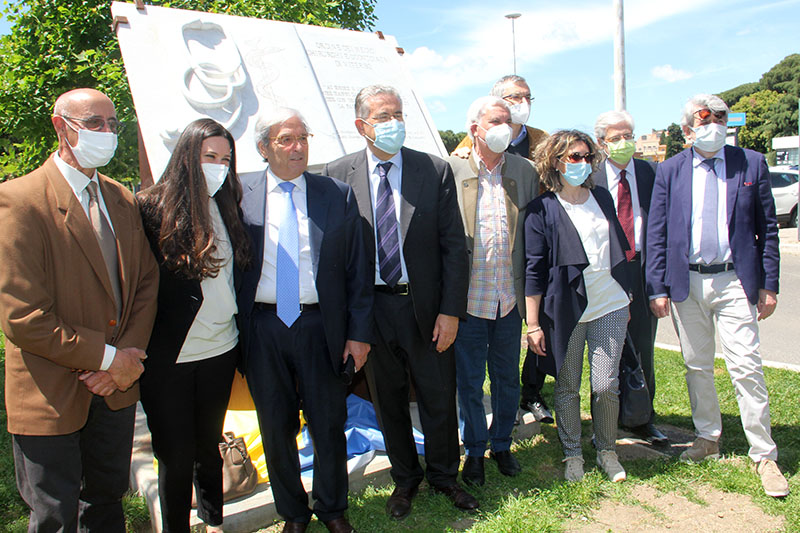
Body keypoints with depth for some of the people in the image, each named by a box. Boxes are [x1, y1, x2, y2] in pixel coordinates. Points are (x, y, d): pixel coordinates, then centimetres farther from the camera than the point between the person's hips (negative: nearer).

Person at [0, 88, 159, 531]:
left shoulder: (123, 200, 6)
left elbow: (146, 282, 6)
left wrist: (127, 358, -8)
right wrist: (107, 358, -16)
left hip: (116, 386, 6)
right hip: (52, 395, -5)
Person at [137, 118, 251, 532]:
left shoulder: (226, 207, 5)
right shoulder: (153, 208, -11)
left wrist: (240, 339, 8)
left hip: (220, 349, 5)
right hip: (169, 357, -4)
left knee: (209, 445, 21)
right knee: (176, 456, 9)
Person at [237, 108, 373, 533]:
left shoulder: (337, 195, 1)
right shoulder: (241, 197, 0)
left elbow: (357, 270, 2)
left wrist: (359, 333, -2)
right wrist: (234, 333, -3)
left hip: (320, 326, 0)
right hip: (262, 327, 1)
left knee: (329, 425, 11)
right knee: (276, 427, 14)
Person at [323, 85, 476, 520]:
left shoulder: (435, 171, -3)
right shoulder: (338, 175, -2)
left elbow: (454, 245, -3)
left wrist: (451, 310, -8)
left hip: (426, 307, 0)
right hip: (371, 308, 1)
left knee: (439, 400, 13)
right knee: (388, 402, 16)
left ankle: (444, 476, 38)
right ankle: (405, 478, 39)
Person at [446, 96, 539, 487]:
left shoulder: (524, 171, 5)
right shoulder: (451, 171, -4)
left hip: (510, 298, 3)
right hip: (468, 297, -3)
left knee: (508, 378, 16)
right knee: (469, 381, 10)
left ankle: (502, 444, 37)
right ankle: (475, 451, 30)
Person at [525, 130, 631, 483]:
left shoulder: (603, 198, 10)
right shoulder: (542, 209, -5)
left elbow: (619, 247, 19)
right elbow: (534, 270, -6)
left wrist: (626, 297, 19)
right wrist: (533, 325, -8)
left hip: (609, 307, 3)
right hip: (565, 309, -3)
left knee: (606, 386, 3)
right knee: (567, 387, 7)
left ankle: (607, 451, 25)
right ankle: (572, 454, 26)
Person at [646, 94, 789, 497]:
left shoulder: (752, 164, 3)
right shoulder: (669, 171, 3)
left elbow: (768, 228, 4)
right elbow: (656, 233, 3)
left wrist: (769, 285, -1)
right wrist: (657, 288, -3)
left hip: (735, 281, -1)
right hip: (686, 283, 2)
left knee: (746, 367, -3)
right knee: (697, 366, 12)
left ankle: (764, 455, 11)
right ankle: (708, 439, 29)